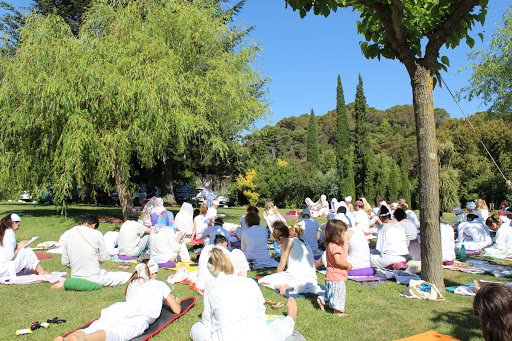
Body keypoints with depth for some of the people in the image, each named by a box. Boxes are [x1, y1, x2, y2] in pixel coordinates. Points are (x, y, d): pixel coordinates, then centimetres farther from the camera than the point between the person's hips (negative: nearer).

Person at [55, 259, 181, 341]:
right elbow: (177, 310, 28)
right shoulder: (160, 285, 30)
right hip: (142, 316, -5)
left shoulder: (132, 283, 41)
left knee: (93, 329, -17)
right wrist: (176, 301, 55)